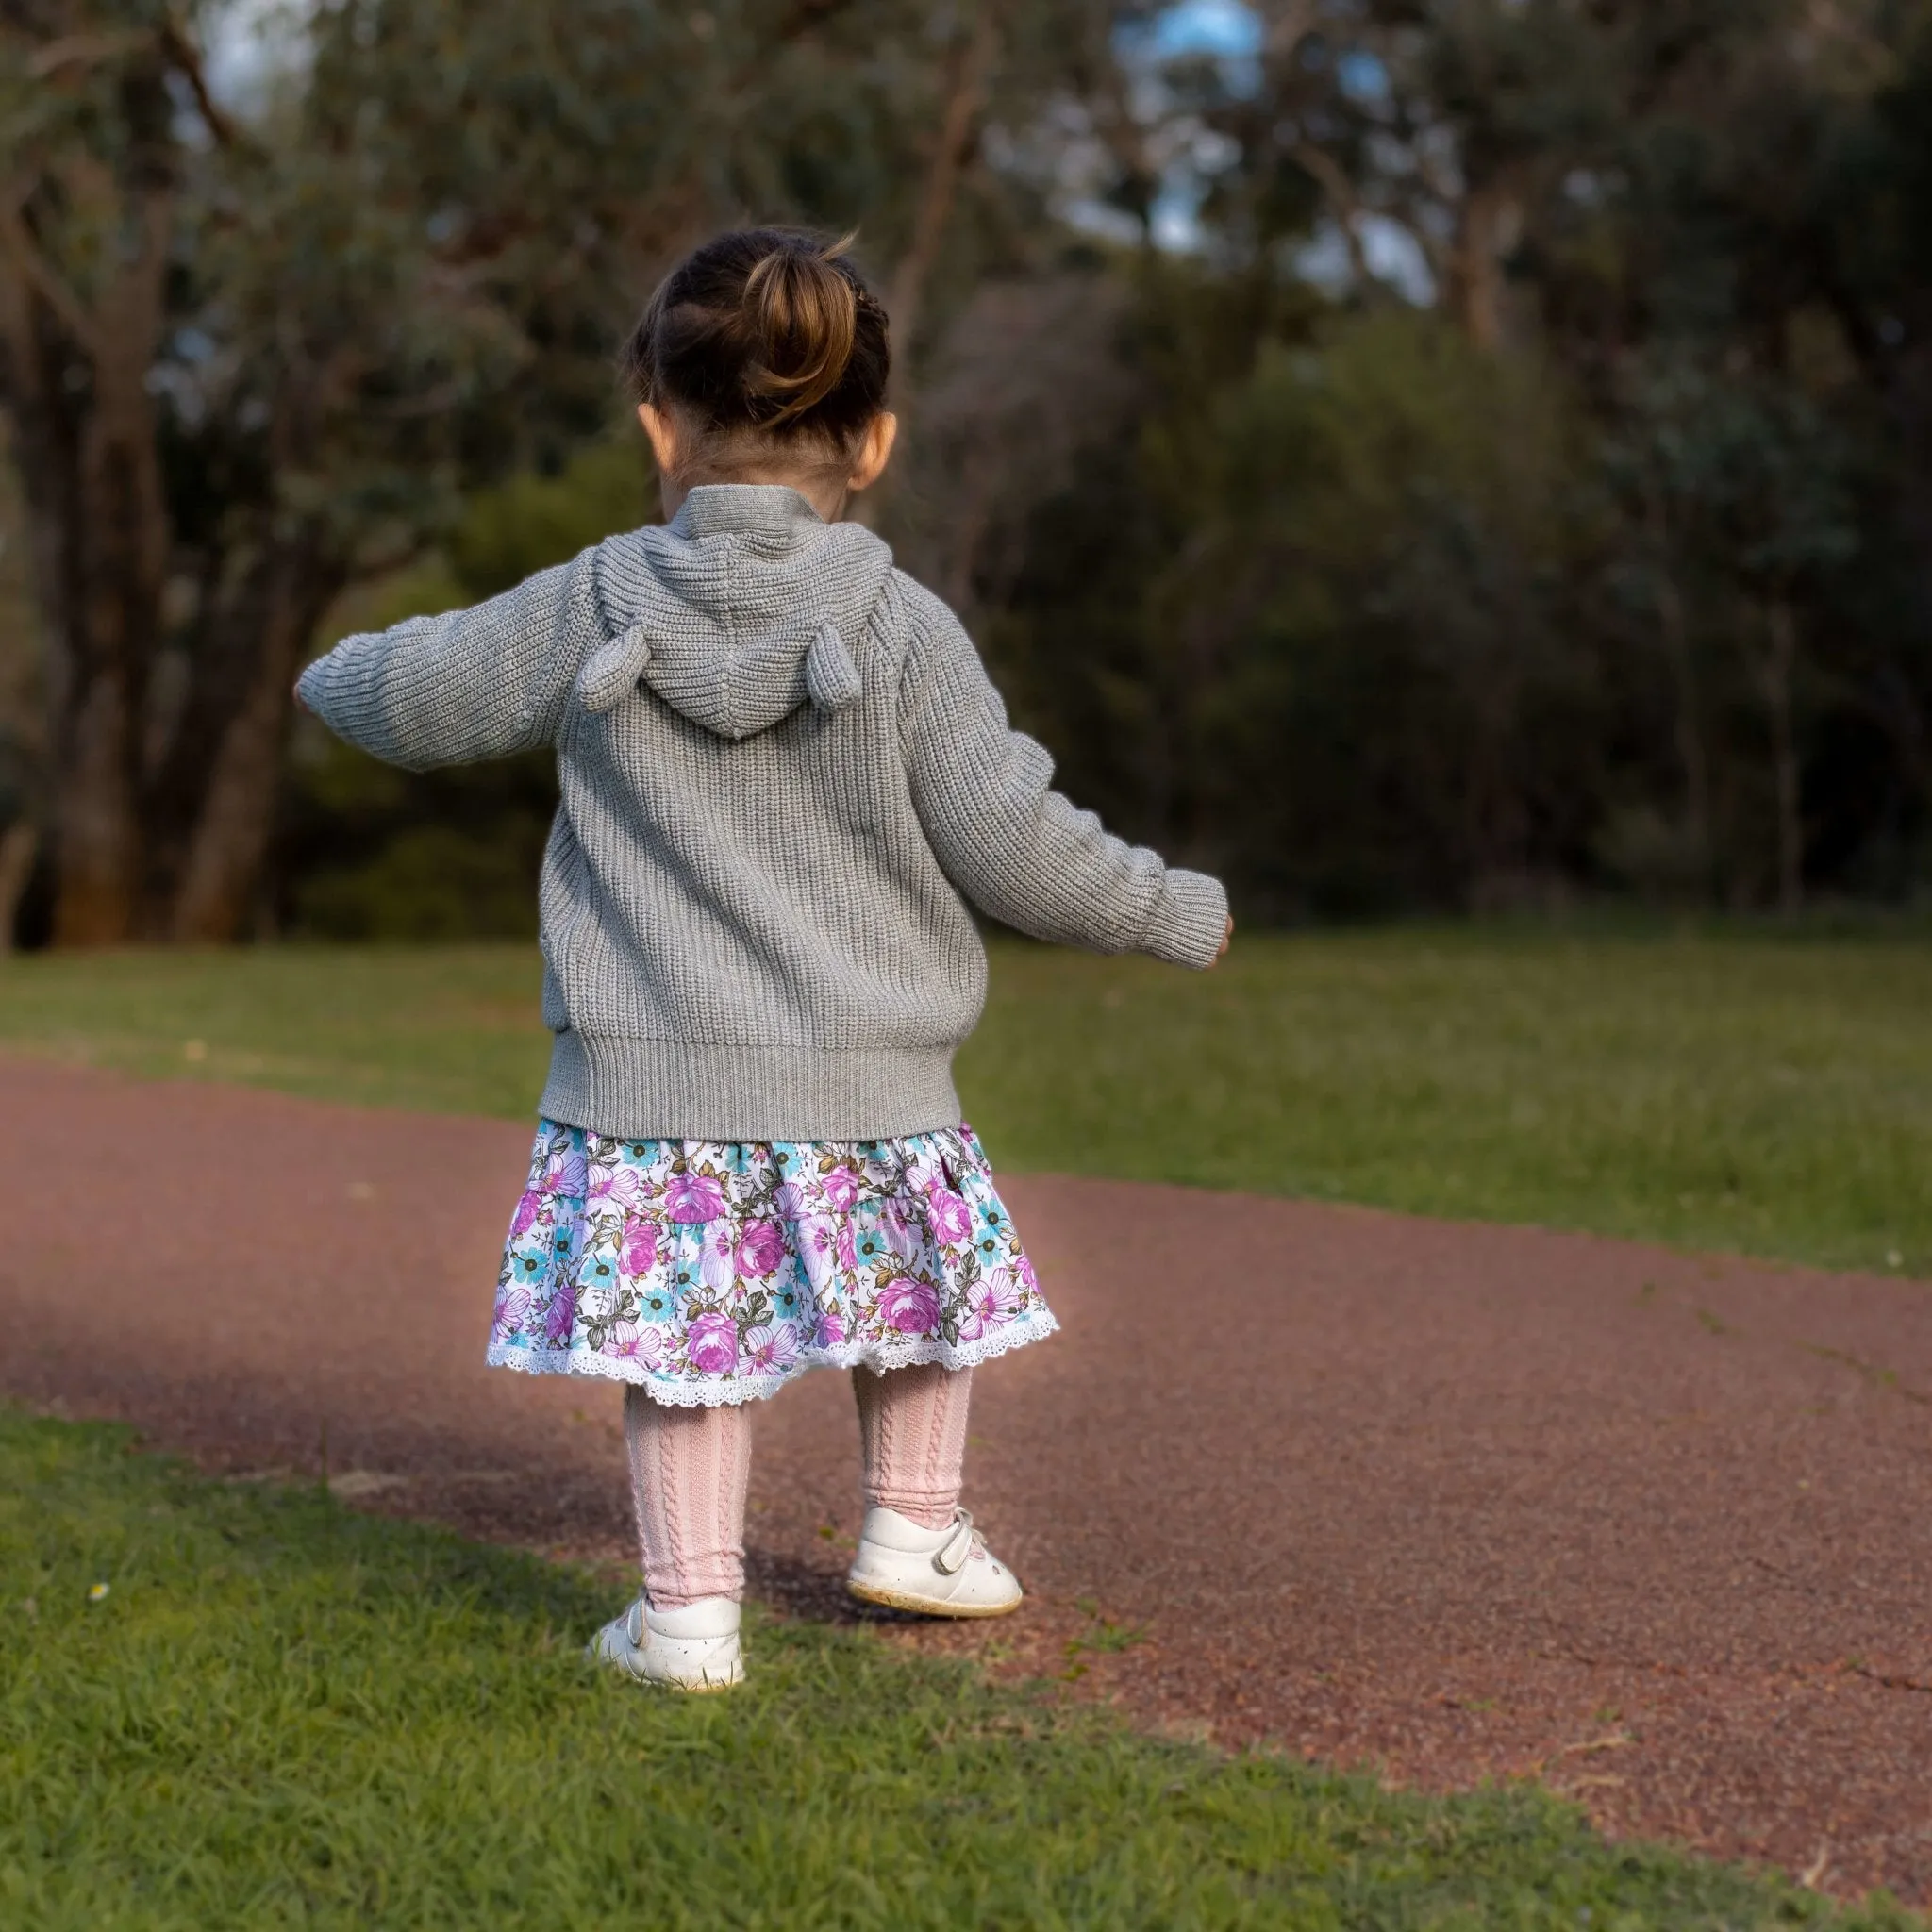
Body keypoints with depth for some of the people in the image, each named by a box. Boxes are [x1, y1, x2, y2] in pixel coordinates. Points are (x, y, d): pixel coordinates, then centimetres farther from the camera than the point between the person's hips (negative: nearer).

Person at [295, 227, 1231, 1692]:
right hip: (868, 1087, 0)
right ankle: (915, 1530, 32)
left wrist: (339, 674, 34)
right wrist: (1181, 915, 9)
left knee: (683, 1340, 7)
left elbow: (417, 702, 9)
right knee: (928, 1292, 22)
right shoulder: (906, 634, -8)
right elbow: (1018, 852, -7)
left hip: (649, 1082, 0)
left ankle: (690, 1613, 9)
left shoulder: (590, 612, -3)